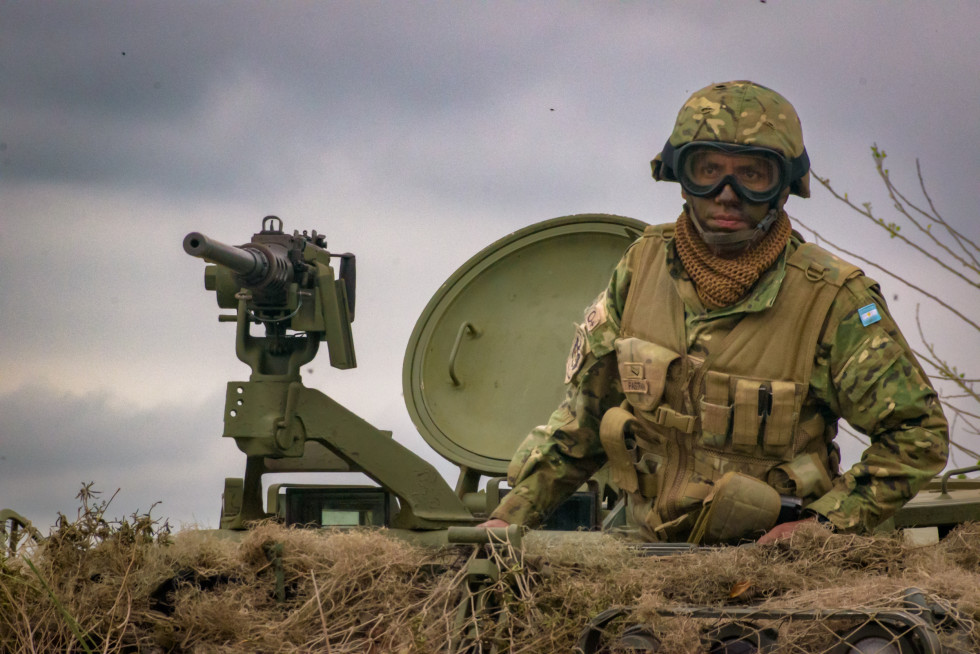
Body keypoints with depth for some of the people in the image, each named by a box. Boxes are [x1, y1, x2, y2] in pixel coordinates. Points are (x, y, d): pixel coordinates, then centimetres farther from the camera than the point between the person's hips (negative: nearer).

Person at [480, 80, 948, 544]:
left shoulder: (831, 299, -10)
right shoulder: (642, 266, 3)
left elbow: (919, 434, -3)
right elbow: (585, 411, 14)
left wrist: (825, 523, -12)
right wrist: (513, 513, 7)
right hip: (651, 552, 4)